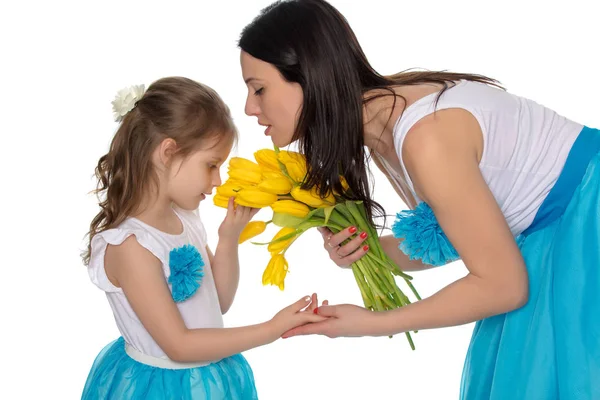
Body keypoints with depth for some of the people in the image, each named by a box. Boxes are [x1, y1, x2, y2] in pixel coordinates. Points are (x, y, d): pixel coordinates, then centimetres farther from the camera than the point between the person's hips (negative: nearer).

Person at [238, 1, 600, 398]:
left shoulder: (425, 134, -31)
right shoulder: (378, 126, -4)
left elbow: (501, 284, -24)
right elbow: (447, 238, 5)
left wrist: (372, 324, -17)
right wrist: (365, 249, -14)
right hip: (543, 237, 8)